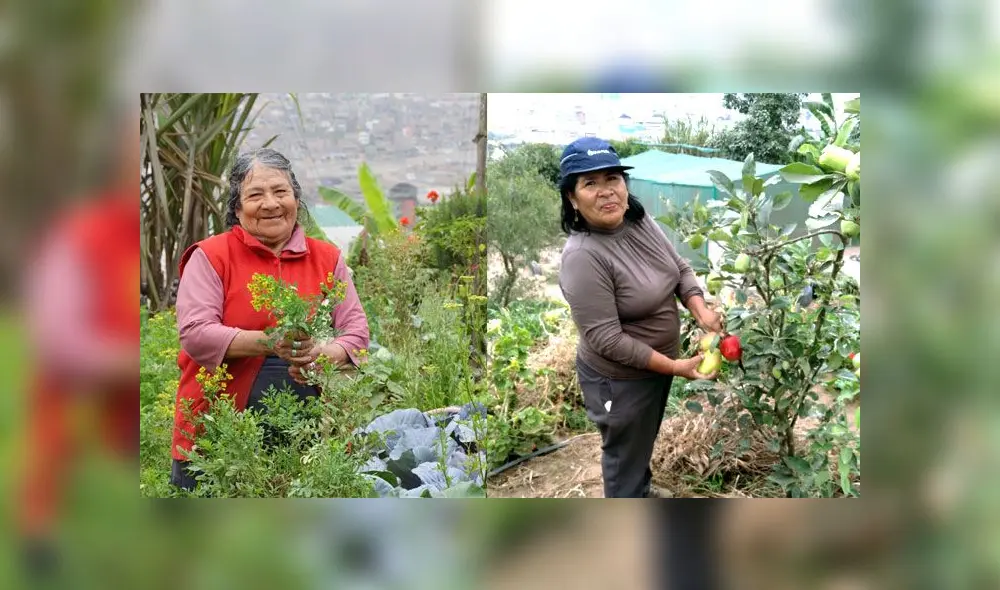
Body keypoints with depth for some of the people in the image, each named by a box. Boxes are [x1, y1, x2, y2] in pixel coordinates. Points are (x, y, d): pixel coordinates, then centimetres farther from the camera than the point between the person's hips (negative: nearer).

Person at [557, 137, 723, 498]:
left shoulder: (640, 222, -7)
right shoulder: (583, 257, -31)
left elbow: (680, 269, 5)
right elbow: (607, 340, -30)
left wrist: (701, 311, -14)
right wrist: (676, 367, -26)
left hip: (657, 362, 8)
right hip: (620, 379, -8)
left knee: (645, 439, 31)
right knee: (625, 452, 13)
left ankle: (642, 489, 57)